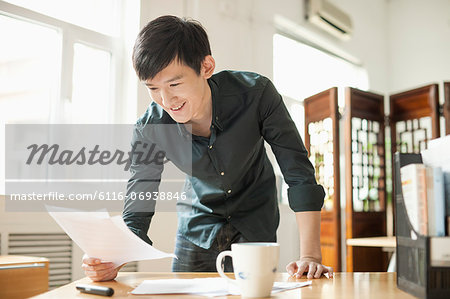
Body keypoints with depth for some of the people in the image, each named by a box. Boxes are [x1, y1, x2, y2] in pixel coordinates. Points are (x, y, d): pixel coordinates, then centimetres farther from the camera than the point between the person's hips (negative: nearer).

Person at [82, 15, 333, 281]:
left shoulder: (255, 94, -28)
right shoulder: (149, 129, -22)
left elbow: (299, 172, -23)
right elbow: (136, 216, -18)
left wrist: (310, 255, -30)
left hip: (256, 228, -1)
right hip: (198, 227, 2)